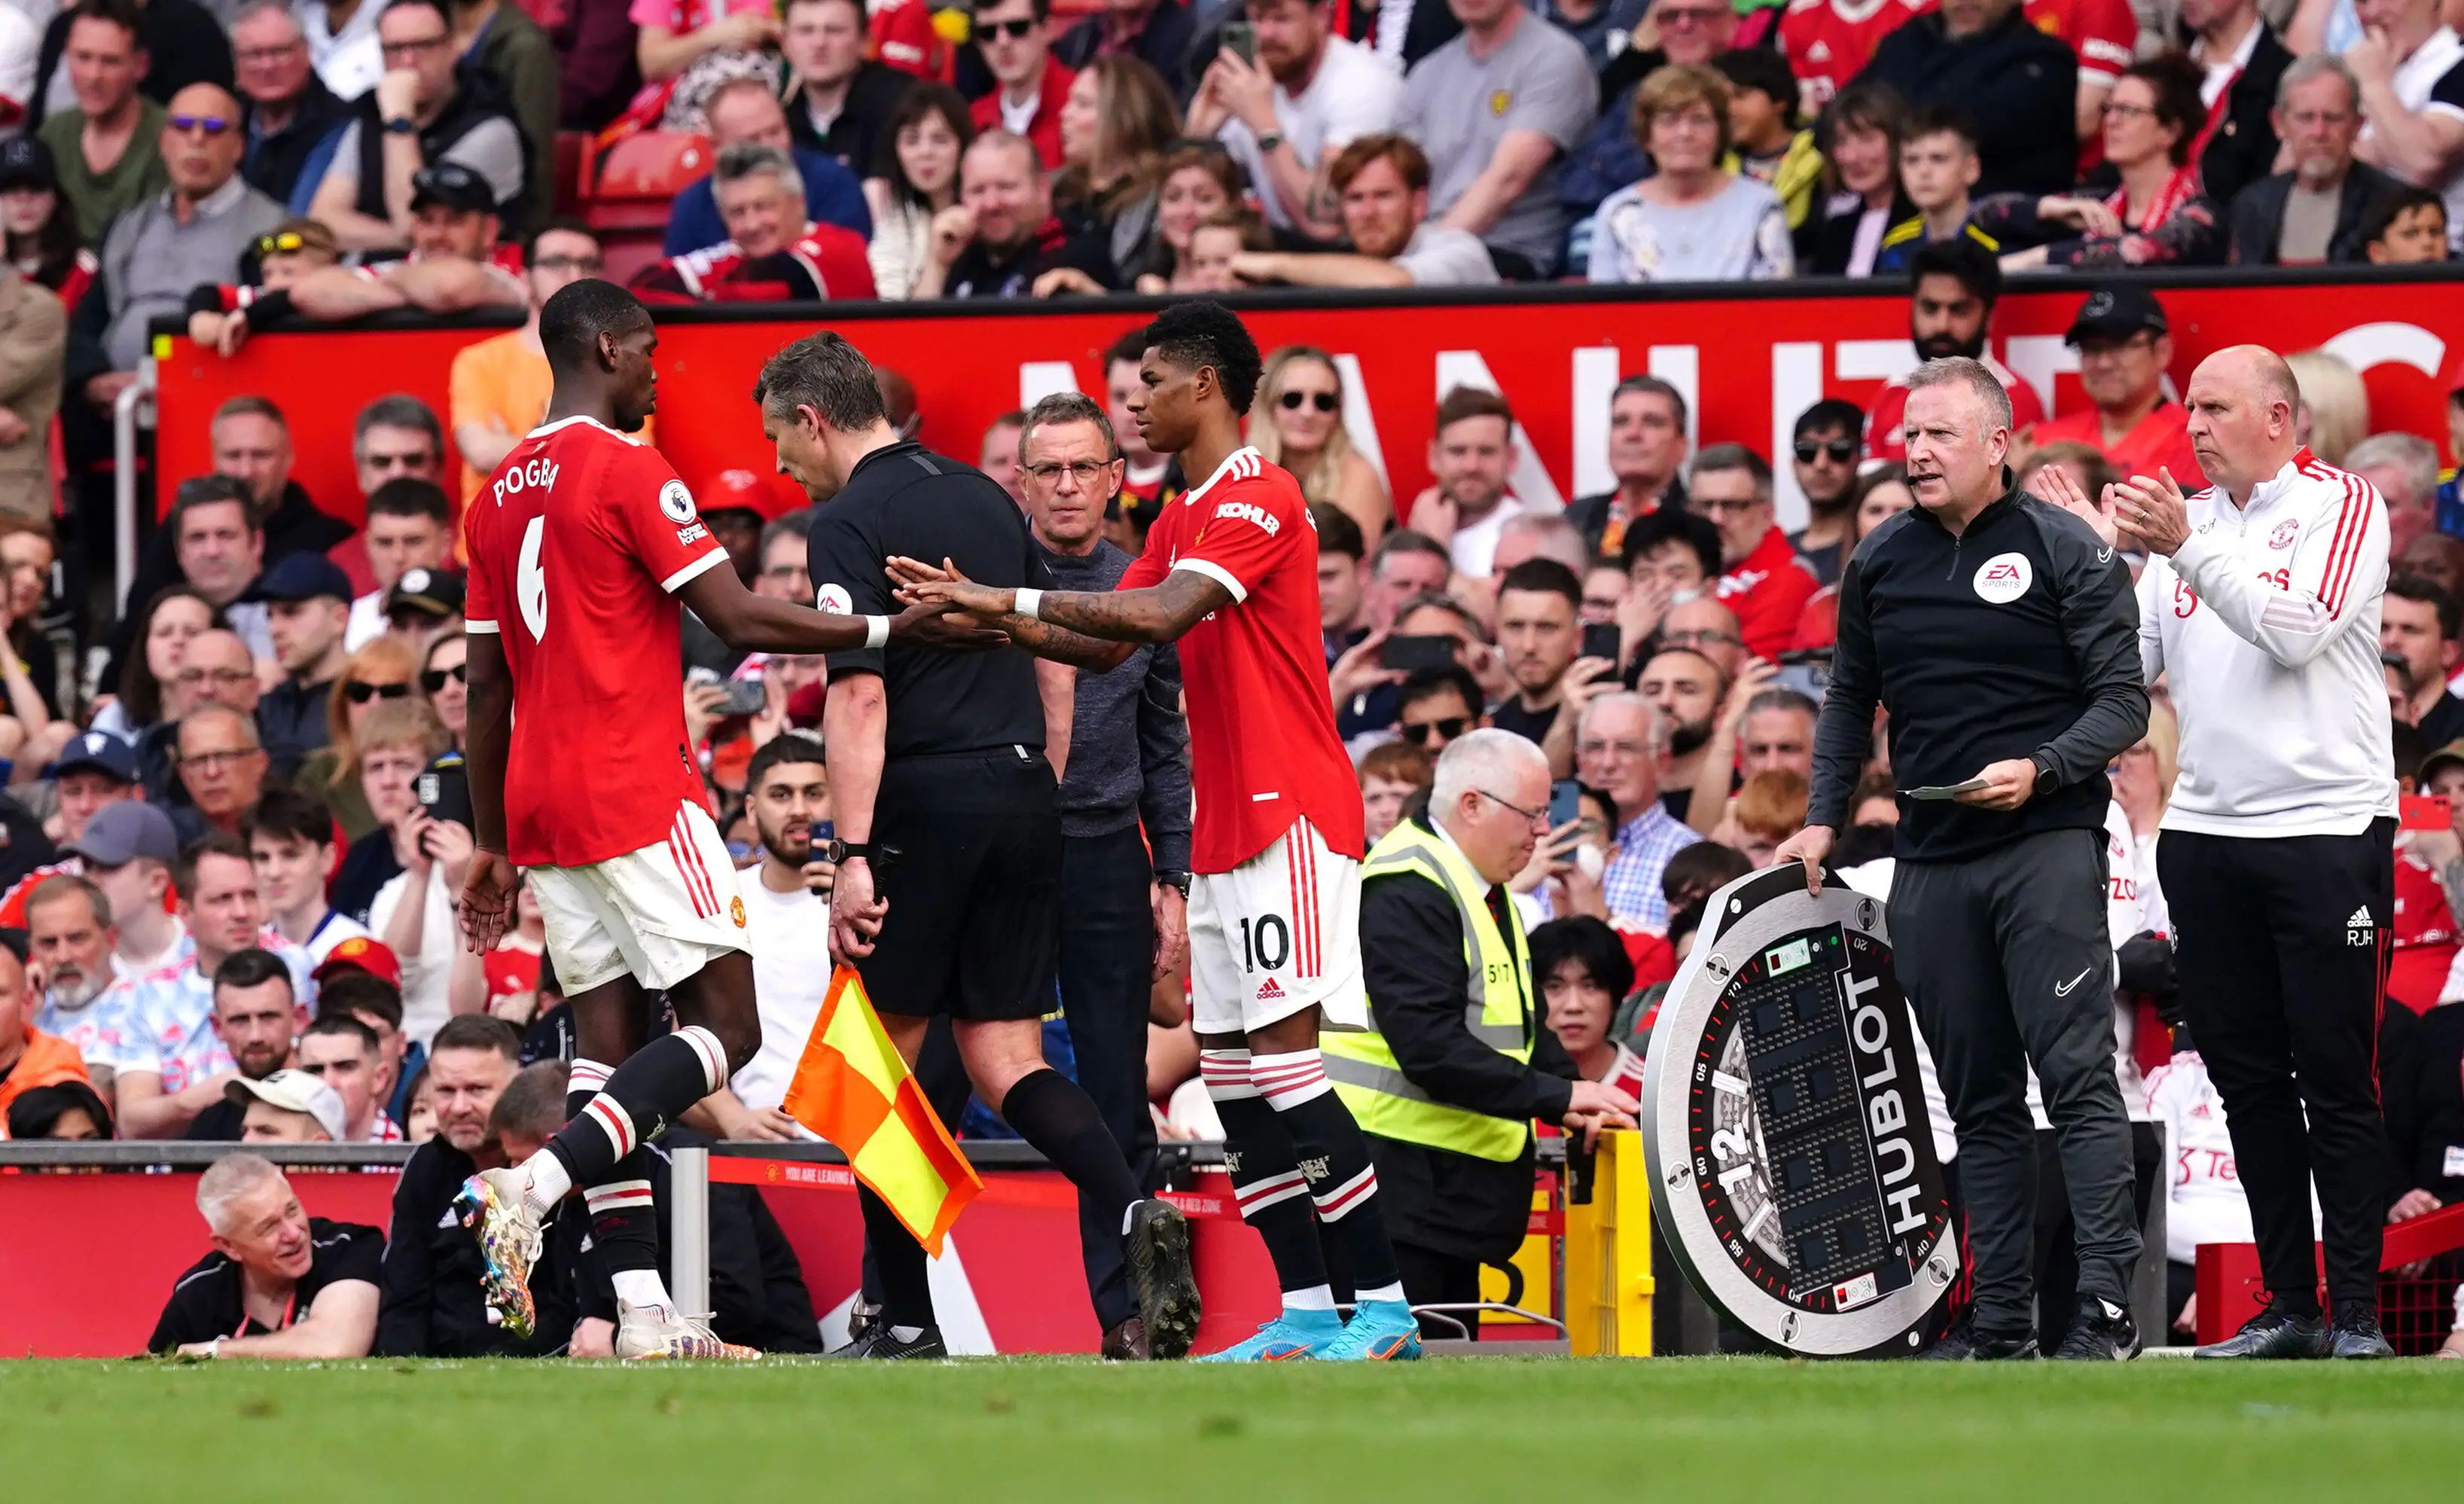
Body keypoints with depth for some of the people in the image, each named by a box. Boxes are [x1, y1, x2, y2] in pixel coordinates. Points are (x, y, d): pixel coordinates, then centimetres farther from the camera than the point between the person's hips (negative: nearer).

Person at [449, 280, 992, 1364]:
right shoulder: (627, 470, -8)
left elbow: (485, 685, 18)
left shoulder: (498, 493, 16)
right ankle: (534, 1183, -23)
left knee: (608, 1044, 5)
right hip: (636, 796, -8)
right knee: (725, 1028, -5)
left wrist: (493, 847, 21)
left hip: (542, 808, 8)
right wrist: (892, 629, -7)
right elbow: (739, 623, -14)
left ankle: (642, 1314, -2)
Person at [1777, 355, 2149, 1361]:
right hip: (1931, 858, 5)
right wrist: (1823, 819, 13)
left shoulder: (2065, 552, -2)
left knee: (2075, 1074, -12)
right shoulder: (1881, 563, 13)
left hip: (2046, 844, -5)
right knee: (1979, 1099, 6)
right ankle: (2001, 1317, 7)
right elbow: (1849, 702, 23)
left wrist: (2040, 769, -19)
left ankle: (2107, 1305, -16)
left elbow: (2122, 703, -4)